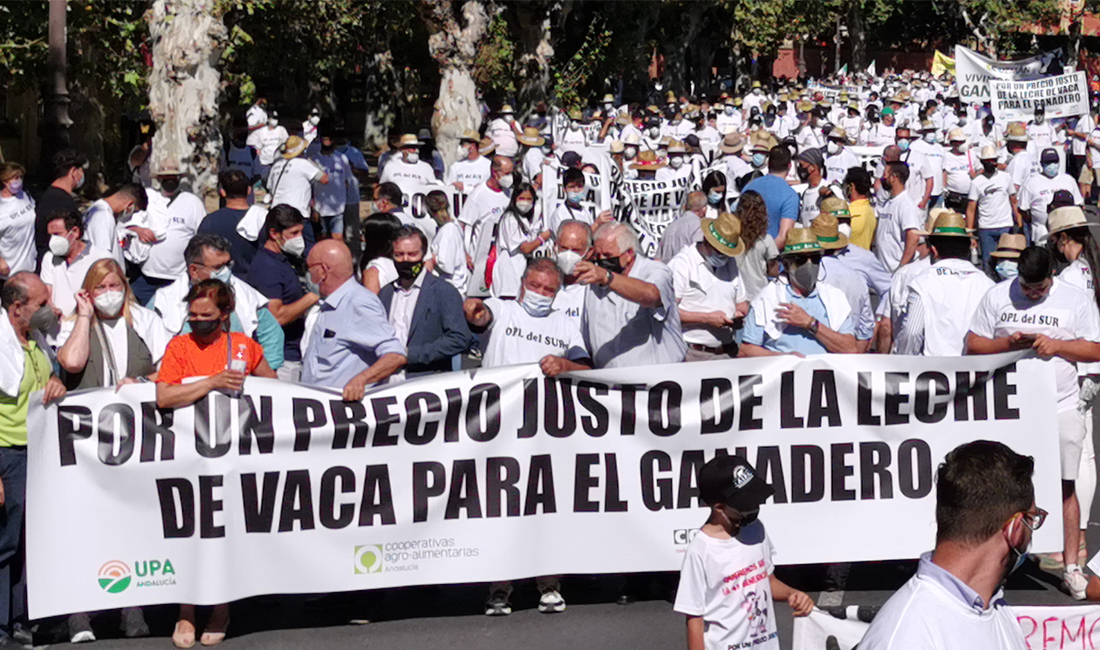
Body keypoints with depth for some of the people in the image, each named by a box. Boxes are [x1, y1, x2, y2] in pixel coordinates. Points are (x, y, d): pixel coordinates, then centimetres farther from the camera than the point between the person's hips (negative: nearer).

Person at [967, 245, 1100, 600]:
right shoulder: (997, 297, 6)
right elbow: (973, 345, 7)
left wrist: (1056, 345, -13)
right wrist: (1008, 343, -11)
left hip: (1060, 408, -1)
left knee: (1064, 486, 0)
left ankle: (1071, 565, 7)